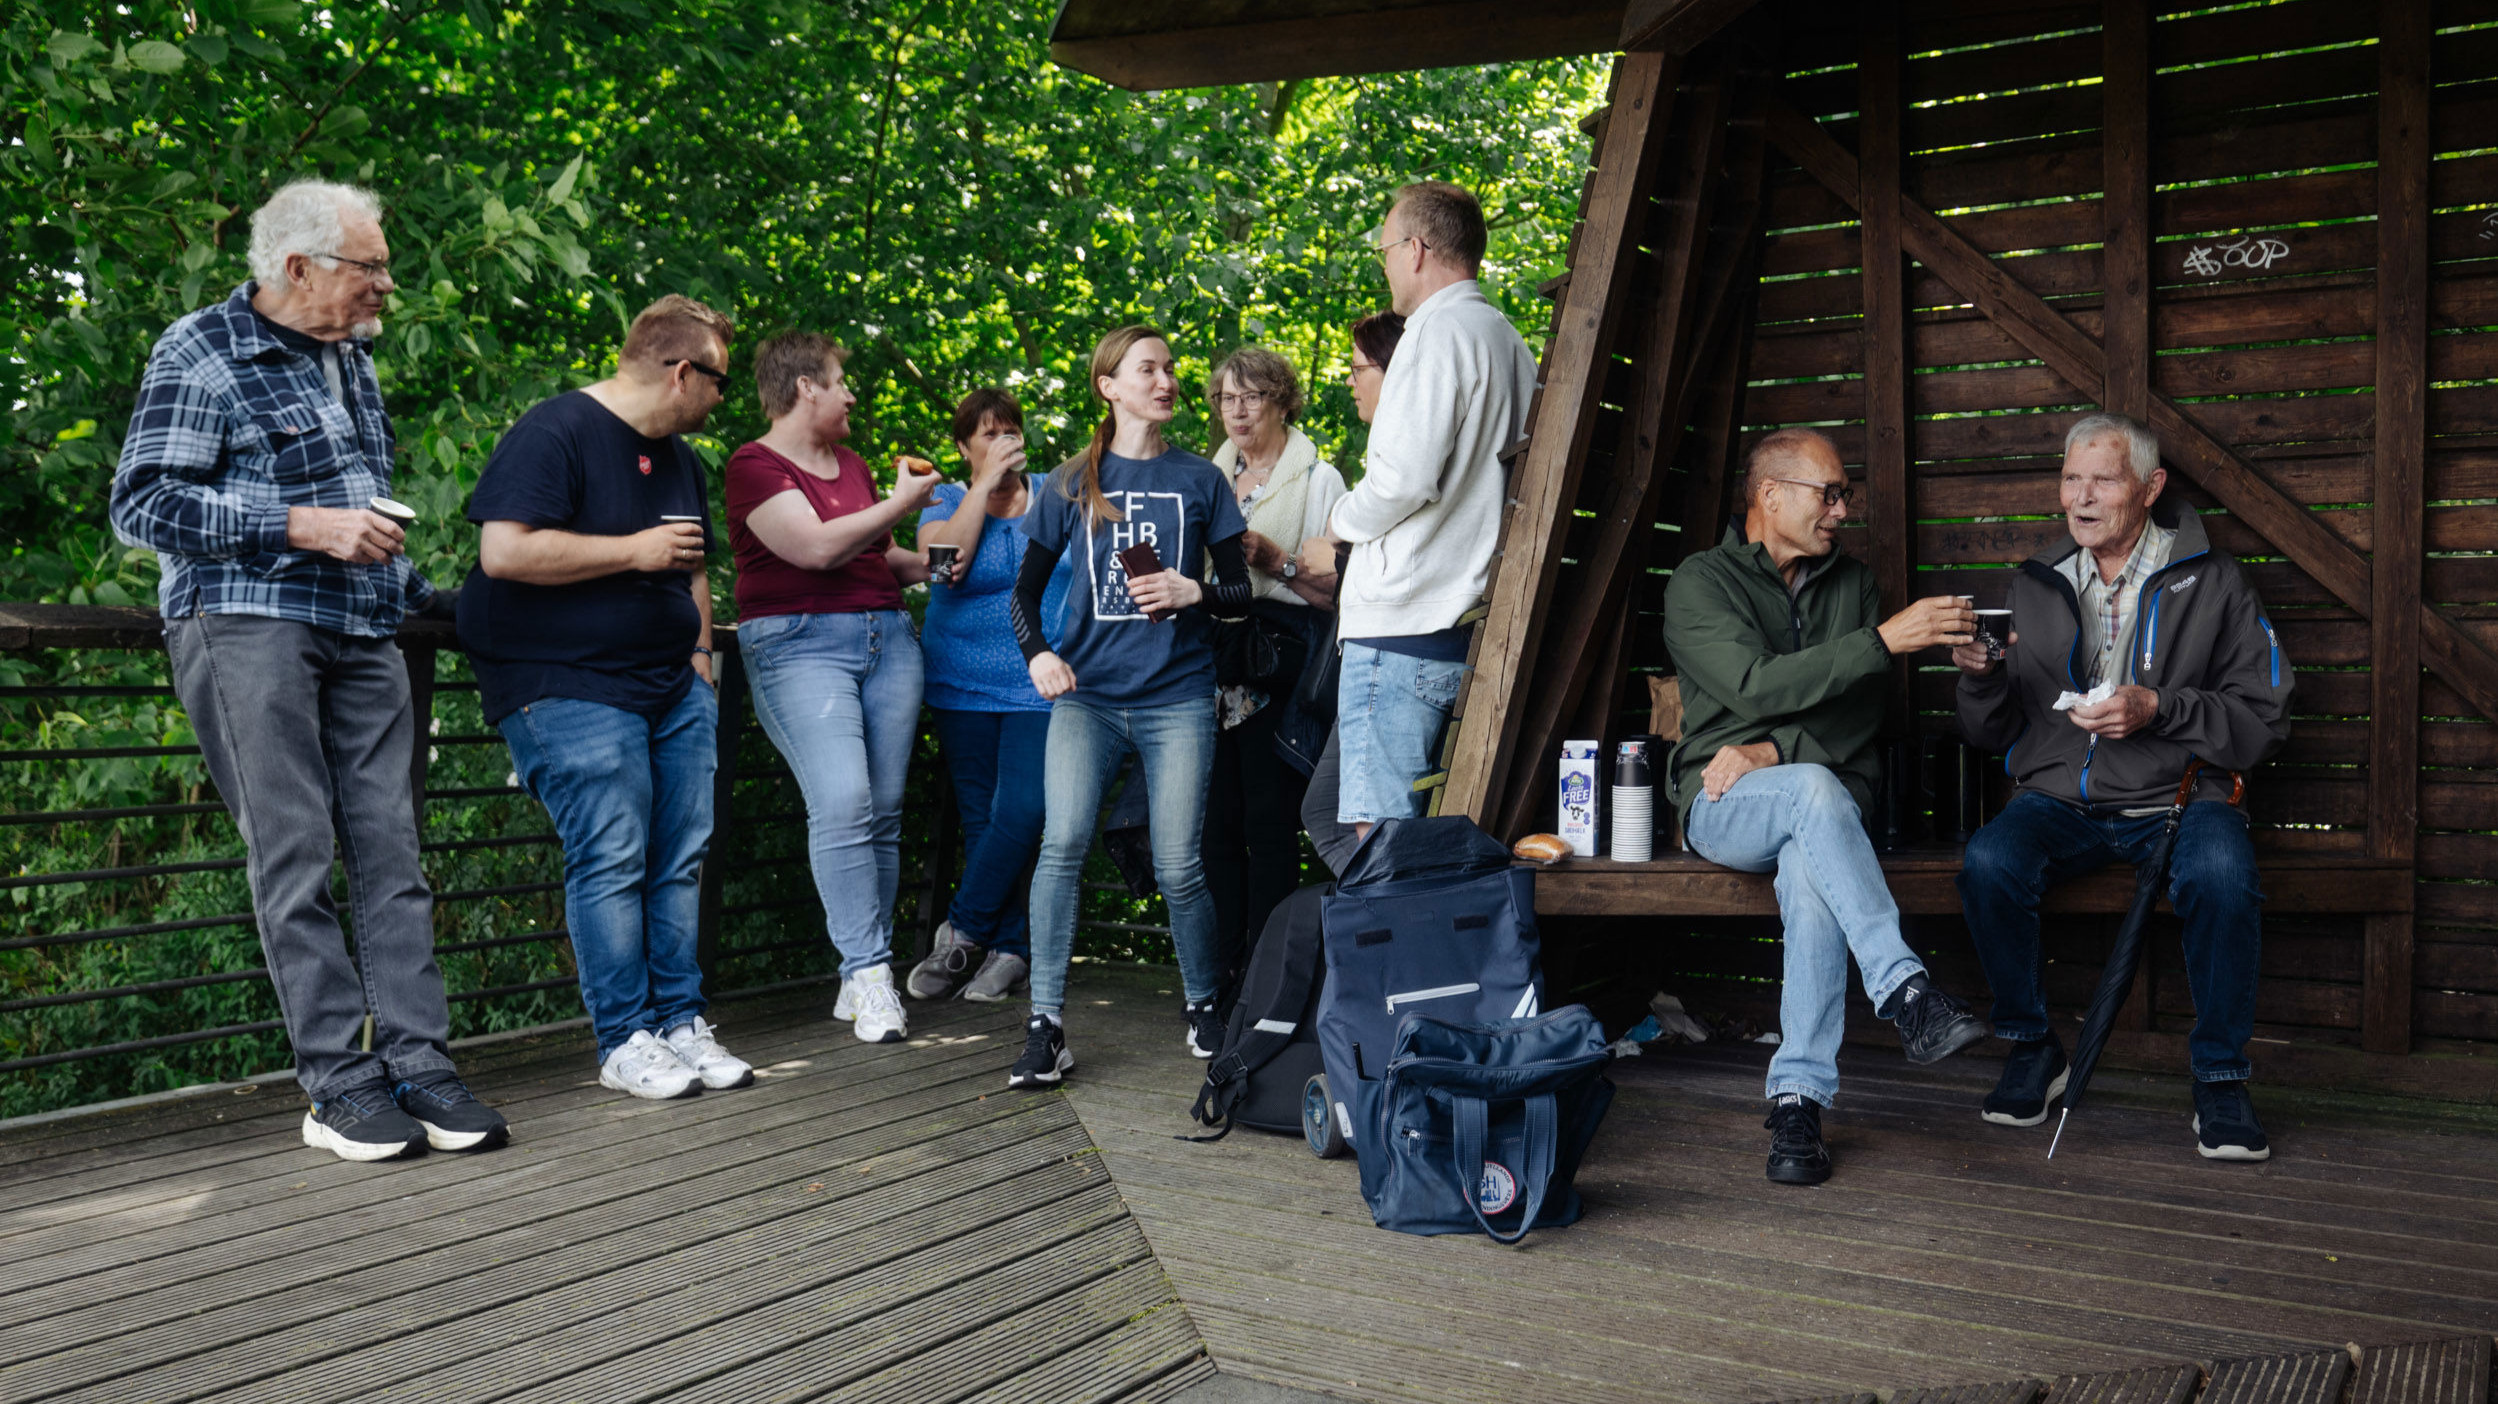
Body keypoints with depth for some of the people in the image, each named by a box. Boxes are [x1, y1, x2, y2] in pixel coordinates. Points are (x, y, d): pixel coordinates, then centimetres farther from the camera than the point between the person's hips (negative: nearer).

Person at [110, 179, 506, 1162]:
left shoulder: (352, 358, 20)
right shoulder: (200, 353, -2)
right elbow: (144, 503, -11)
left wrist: (424, 594, 29)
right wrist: (303, 527, -17)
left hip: (362, 637, 6)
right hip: (248, 628, -6)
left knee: (390, 850, 1)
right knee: (294, 857, -6)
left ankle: (418, 1063, 3)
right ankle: (340, 1084, -2)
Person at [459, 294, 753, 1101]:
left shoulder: (678, 456, 18)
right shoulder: (555, 432, -11)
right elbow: (504, 552, -22)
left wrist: (699, 648, 16)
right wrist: (635, 552, -17)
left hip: (676, 689, 8)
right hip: (574, 691, -8)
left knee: (681, 859, 6)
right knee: (612, 860, -9)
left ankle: (679, 1024, 14)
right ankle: (624, 1044, 0)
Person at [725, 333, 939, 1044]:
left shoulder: (853, 465, 21)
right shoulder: (755, 466, -4)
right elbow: (817, 547, -16)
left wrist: (927, 563, 13)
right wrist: (902, 502, -7)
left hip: (888, 638, 7)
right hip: (800, 644, -7)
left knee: (883, 809, 0)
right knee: (842, 802, -19)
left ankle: (866, 978, 5)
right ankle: (868, 972, -14)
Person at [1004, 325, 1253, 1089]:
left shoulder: (1199, 479, 9)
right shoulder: (1070, 483, 9)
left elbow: (1240, 591, 10)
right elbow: (1027, 589, 12)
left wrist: (1193, 592, -11)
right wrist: (1037, 652, -7)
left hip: (1177, 695, 0)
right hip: (1087, 691, 0)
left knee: (1178, 867, -3)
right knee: (1062, 843, -17)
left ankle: (1203, 1004, 21)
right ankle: (1046, 1025, -10)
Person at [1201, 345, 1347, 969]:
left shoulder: (1318, 479, 3)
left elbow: (1341, 589, -4)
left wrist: (1276, 560, -15)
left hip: (1279, 669, -5)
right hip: (1214, 666, 5)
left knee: (1270, 824, -7)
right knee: (1217, 824, 3)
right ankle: (1222, 971, 10)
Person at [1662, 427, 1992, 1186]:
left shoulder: (1853, 581, 15)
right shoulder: (1701, 582, -1)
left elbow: (1863, 713, 5)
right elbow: (1755, 686, -18)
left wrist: (1774, 751, -13)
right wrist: (1884, 639, -23)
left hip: (1826, 797, 3)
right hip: (1724, 807, -2)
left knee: (1812, 869, -34)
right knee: (1815, 789, -37)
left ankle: (1798, 1099, -35)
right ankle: (1905, 993, -43)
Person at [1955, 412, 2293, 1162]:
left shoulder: (2212, 583, 3)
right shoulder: (2034, 587, 11)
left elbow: (2264, 721, 0)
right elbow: (1992, 735, 13)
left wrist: (2160, 709, -15)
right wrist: (1982, 677, -9)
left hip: (2176, 796, -2)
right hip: (2058, 798, 2)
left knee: (2220, 872, -35)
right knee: (1988, 862, -30)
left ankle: (2220, 1078, -12)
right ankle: (2032, 1049, -5)